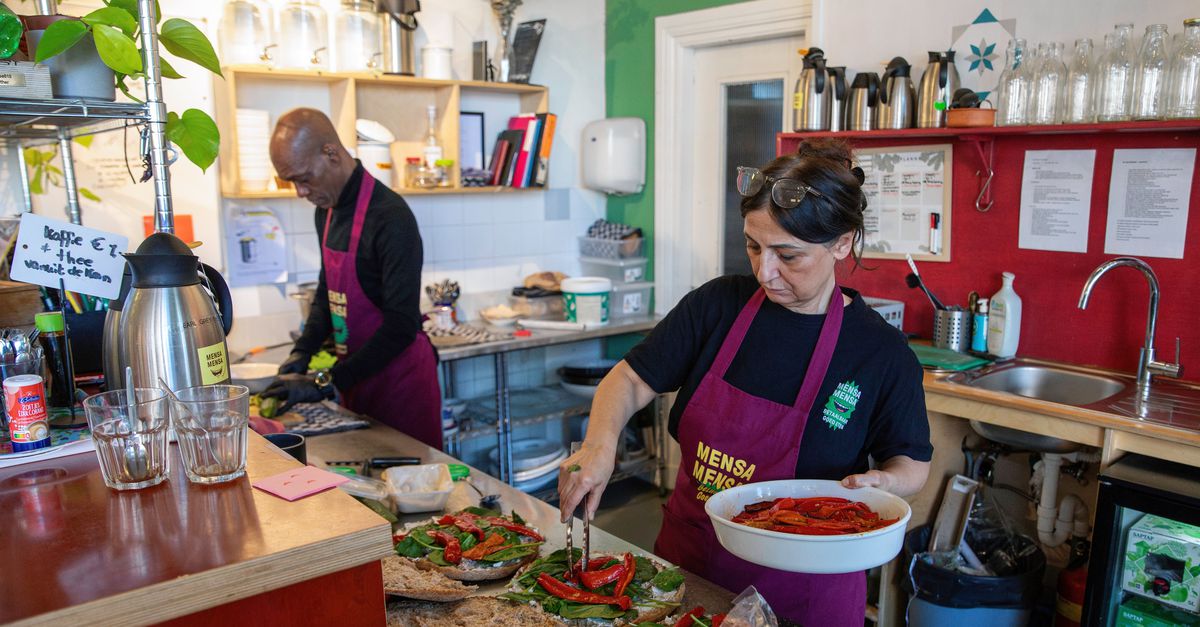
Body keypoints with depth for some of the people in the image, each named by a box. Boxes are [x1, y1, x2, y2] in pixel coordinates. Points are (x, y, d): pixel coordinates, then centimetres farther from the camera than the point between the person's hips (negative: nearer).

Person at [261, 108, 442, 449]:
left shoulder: (391, 218, -21)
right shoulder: (327, 211, 6)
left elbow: (401, 327, -24)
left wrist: (326, 383, -22)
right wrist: (302, 354, 2)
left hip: (399, 376, -8)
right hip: (356, 374, 8)